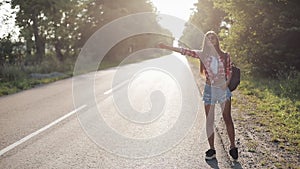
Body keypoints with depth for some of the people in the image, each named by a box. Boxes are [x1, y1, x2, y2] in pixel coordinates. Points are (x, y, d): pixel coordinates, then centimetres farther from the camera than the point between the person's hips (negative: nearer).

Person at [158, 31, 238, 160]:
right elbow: (185, 51, -1)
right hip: (209, 90, 0)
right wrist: (167, 47, -6)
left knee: (227, 118, -1)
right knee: (209, 121, 3)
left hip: (223, 90, 0)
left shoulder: (225, 55, 4)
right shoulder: (202, 54, 3)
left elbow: (230, 71, 10)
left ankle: (233, 147, 11)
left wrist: (227, 83, -7)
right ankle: (211, 150, 12)